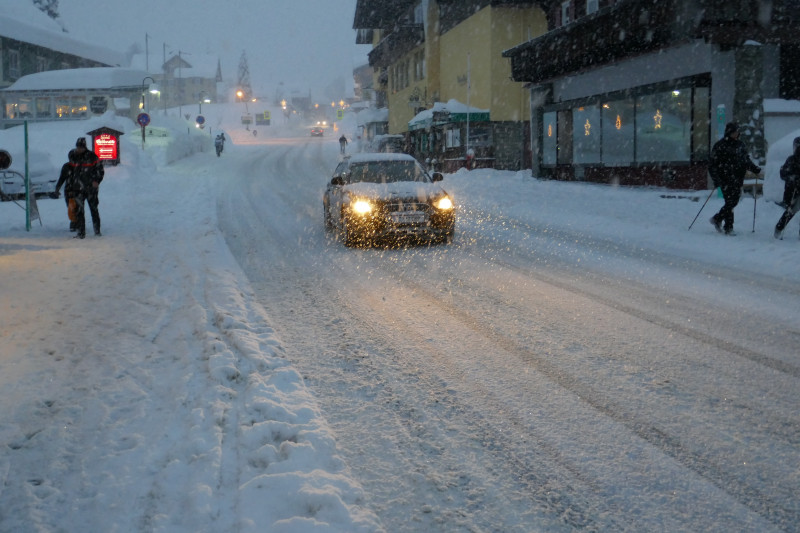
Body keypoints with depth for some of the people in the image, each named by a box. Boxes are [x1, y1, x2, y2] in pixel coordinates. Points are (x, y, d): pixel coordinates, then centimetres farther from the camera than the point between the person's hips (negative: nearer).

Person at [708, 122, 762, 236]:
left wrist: (756, 169, 5)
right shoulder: (720, 145, -6)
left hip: (737, 180, 6)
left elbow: (746, 161, 22)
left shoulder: (740, 145, 13)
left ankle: (717, 219, 25)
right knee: (730, 202, -8)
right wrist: (716, 180, -16)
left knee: (734, 201, 7)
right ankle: (728, 228, 3)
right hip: (726, 180, -6)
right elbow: (713, 164, -8)